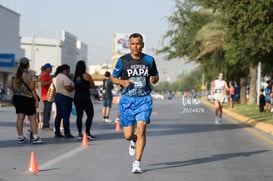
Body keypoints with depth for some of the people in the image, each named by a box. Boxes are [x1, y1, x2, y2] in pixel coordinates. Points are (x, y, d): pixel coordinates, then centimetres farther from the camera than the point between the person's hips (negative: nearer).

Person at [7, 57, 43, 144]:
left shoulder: (16, 74, 8)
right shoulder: (31, 73, -9)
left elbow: (9, 85, 8)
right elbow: (32, 88, -14)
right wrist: (36, 99, -10)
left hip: (17, 98, 5)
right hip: (27, 98, -5)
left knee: (20, 118, 7)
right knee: (32, 118, -1)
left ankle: (20, 137, 9)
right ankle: (35, 137, -6)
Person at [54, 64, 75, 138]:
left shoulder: (58, 76, 14)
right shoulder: (65, 78, -16)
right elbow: (68, 88, -23)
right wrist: (74, 87, -5)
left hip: (57, 96, 10)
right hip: (65, 98, -10)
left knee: (58, 115, 9)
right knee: (66, 116, -7)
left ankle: (57, 132, 10)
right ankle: (67, 133, -6)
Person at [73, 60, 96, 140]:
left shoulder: (75, 76, 5)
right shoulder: (86, 75, -8)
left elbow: (75, 86, 9)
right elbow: (93, 86, -1)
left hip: (77, 98, 5)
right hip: (85, 98, -5)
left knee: (79, 116, 8)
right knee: (90, 115, 3)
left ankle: (79, 134, 6)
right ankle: (87, 133, -5)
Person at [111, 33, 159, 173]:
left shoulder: (149, 60, 4)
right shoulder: (123, 60, 0)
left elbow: (156, 76, 17)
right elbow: (113, 78, 8)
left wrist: (154, 79, -8)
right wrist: (122, 82, -13)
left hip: (144, 99, 0)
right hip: (127, 100, 0)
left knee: (141, 129, -15)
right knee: (128, 135, -1)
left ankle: (137, 163, -7)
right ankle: (133, 141, 39)